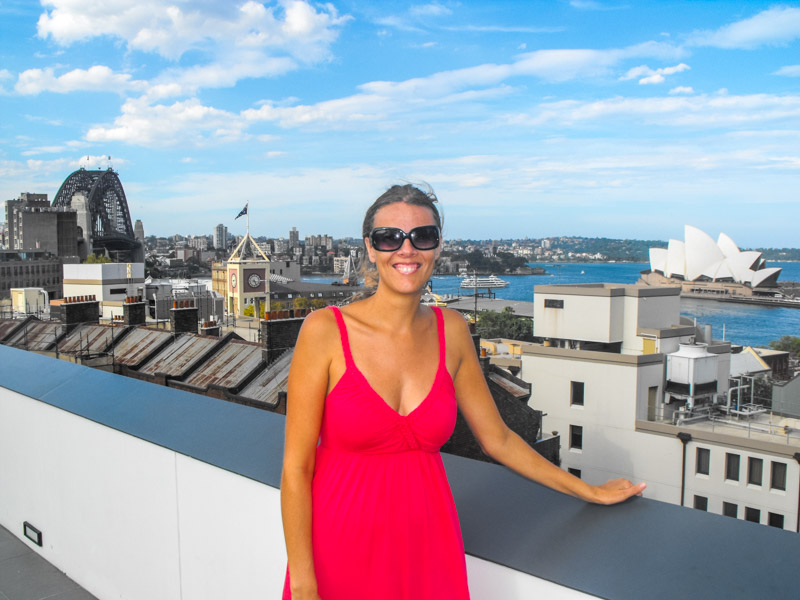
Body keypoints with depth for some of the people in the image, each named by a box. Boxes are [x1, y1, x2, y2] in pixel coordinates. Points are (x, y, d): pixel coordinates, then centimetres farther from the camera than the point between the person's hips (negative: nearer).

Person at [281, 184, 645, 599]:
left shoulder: (451, 331, 0)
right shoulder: (325, 331, -12)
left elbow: (497, 438, 10)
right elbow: (296, 468, -11)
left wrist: (590, 492, 14)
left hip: (428, 548, 3)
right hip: (340, 549, -3)